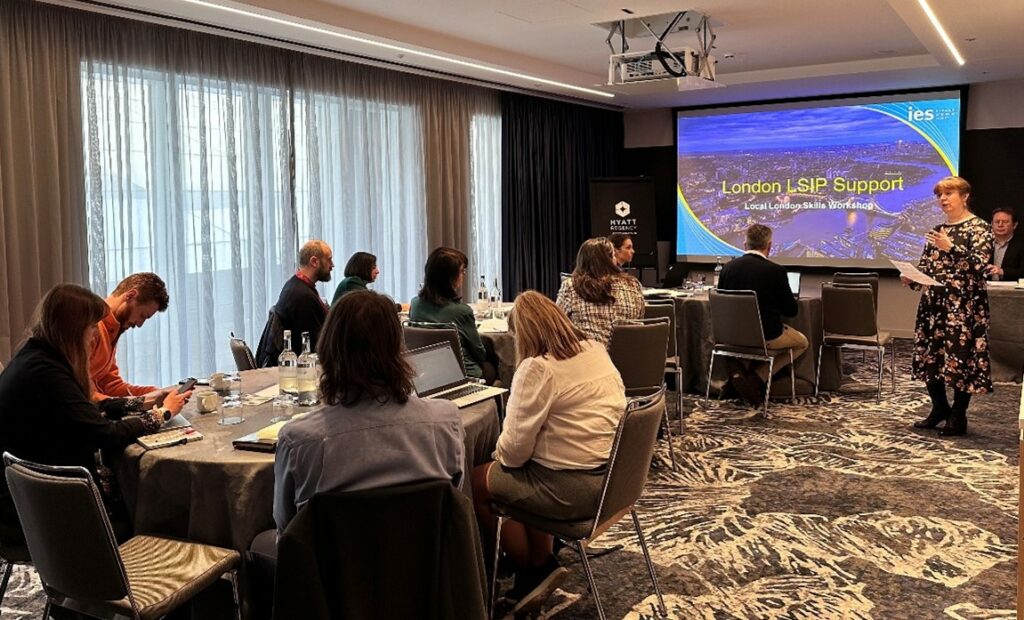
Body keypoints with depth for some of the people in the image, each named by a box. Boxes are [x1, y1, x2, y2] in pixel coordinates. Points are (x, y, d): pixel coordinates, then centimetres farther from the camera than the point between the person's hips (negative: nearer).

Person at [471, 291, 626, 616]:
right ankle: (541, 567, 26)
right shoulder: (596, 350, 7)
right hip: (612, 475, 9)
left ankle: (531, 570, 26)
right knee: (529, 471, 27)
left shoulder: (537, 368, -19)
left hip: (574, 489, -9)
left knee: (475, 481, 8)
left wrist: (500, 455, 6)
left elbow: (516, 447, -18)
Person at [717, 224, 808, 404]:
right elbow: (791, 310, -5)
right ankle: (757, 377, 2)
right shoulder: (776, 271, -14)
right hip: (766, 335, -5)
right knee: (802, 343, 23)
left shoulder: (728, 267, -3)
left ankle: (738, 369, 11)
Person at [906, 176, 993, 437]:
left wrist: (951, 248, -25)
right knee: (929, 354, 7)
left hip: (964, 304, -6)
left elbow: (980, 263, -15)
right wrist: (911, 280, -5)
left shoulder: (979, 227, -2)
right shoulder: (937, 230, 15)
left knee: (961, 356, -4)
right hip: (933, 301, 6)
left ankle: (958, 416, 7)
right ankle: (939, 409, 22)